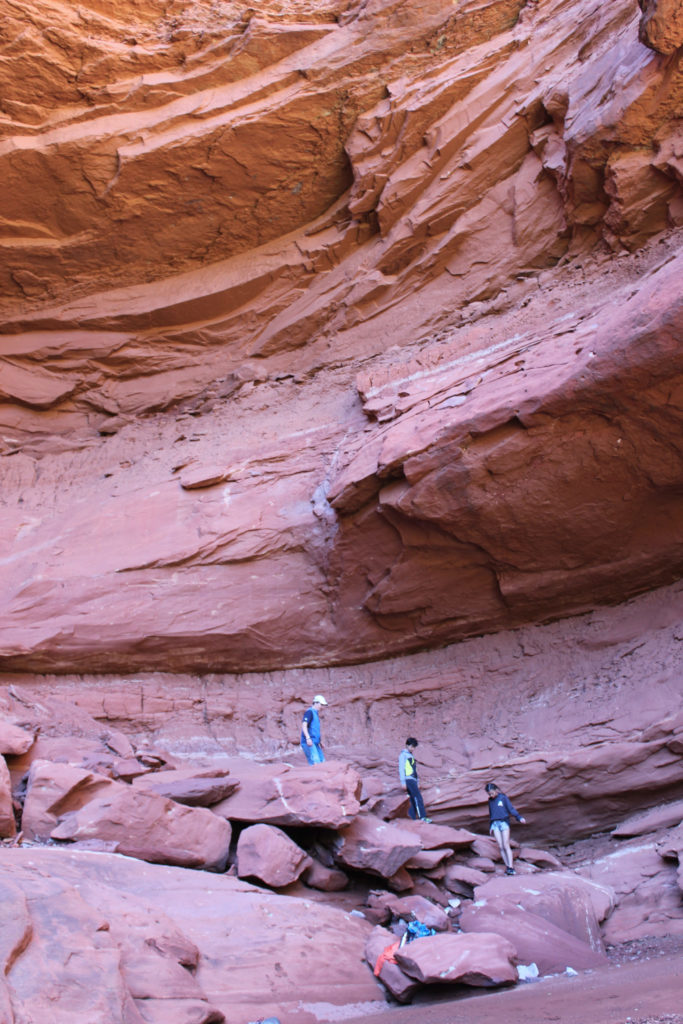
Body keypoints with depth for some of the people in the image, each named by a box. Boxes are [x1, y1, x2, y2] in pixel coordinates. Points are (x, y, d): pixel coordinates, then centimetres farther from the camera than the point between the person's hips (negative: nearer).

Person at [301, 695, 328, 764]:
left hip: (315, 743, 10)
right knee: (316, 762, -20)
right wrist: (308, 738, -28)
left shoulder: (316, 713, 22)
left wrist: (319, 742, 29)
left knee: (322, 762, 2)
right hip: (308, 743, -10)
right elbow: (304, 725, -17)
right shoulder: (309, 712, -6)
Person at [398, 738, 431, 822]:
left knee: (413, 800, 4)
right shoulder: (403, 754, -2)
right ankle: (422, 817, -22)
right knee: (418, 797, -17)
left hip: (413, 780, 9)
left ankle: (412, 818, 3)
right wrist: (403, 782, -13)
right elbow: (401, 768, -8)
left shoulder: (411, 756, 24)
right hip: (408, 780, -9)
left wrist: (417, 782, 23)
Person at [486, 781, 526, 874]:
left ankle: (511, 867, -11)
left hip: (504, 822, -4)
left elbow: (511, 809, -4)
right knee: (500, 847, -3)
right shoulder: (490, 800, 15)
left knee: (506, 846, -10)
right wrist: (491, 827, 23)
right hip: (495, 824, 4)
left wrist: (519, 817, -16)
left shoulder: (503, 798, 1)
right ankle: (507, 866, -1)